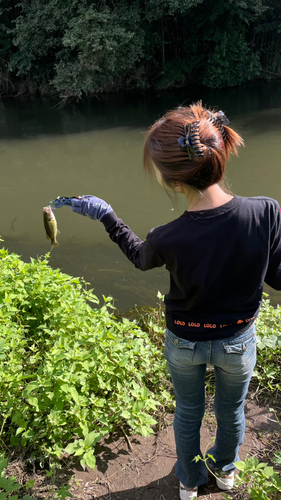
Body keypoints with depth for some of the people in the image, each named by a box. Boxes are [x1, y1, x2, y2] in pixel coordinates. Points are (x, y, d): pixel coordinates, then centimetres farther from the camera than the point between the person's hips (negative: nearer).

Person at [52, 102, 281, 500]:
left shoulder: (168, 239, -31)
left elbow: (140, 257, -5)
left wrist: (105, 215, 2)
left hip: (184, 342, -1)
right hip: (238, 340, 1)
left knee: (188, 413, 28)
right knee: (231, 410, 31)